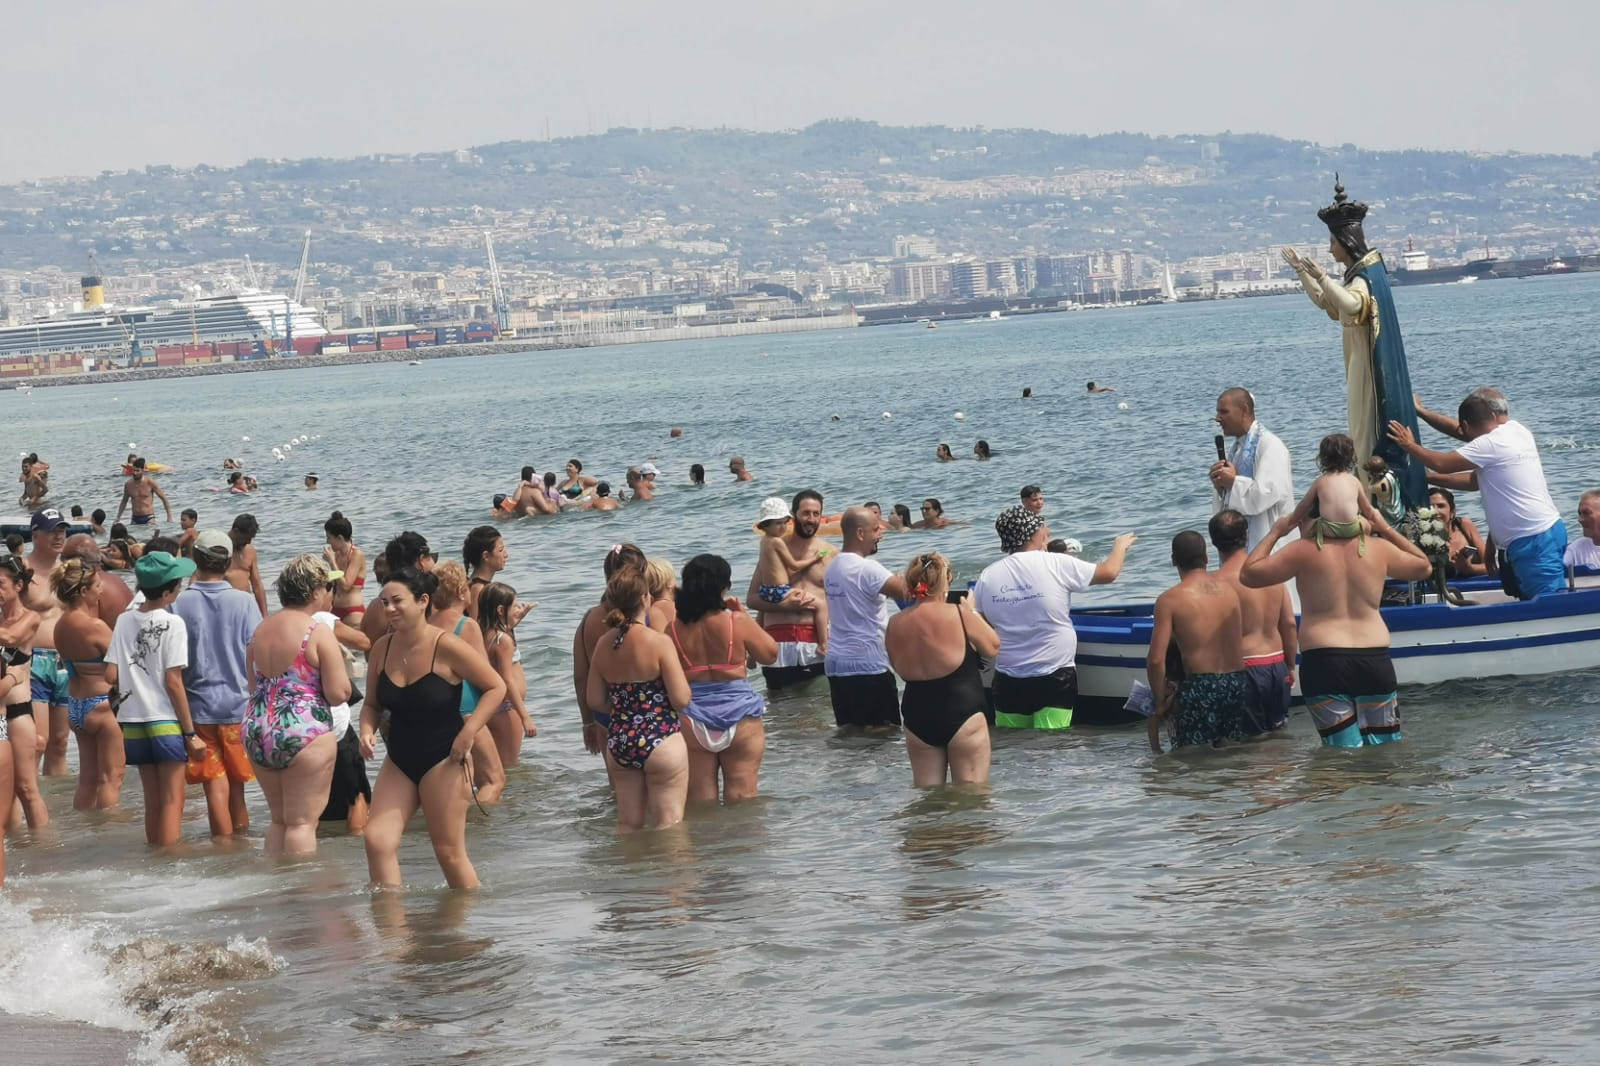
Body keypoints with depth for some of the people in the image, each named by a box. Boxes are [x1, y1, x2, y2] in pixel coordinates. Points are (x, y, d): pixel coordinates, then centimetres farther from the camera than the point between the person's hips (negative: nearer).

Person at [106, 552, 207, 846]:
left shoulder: (125, 621, 3)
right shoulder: (172, 624, -11)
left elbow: (111, 675, 0)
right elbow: (174, 682, -13)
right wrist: (191, 733, -9)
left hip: (134, 722, 5)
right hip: (166, 722, -5)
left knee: (153, 801, 16)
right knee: (172, 802, 1)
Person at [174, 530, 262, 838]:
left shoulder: (179, 603, -5)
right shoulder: (243, 602, -5)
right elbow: (255, 657, -4)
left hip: (198, 707, -1)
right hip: (238, 703, 1)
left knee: (215, 788, 1)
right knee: (236, 785, 13)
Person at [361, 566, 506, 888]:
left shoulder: (446, 647, -14)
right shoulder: (383, 648, 3)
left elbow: (496, 687, -8)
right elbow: (372, 704, 16)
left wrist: (468, 732, -16)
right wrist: (367, 731, -5)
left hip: (443, 760, -6)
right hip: (399, 762, 6)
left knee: (448, 851, -1)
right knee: (377, 839, -9)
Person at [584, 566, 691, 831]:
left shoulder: (604, 644, 3)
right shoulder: (659, 642, -15)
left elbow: (594, 699, 9)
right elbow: (681, 699, -16)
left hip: (618, 741, 6)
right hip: (660, 740, -6)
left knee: (627, 825, 14)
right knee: (668, 825, 2)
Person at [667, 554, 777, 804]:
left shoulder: (674, 629, -3)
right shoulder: (737, 622, -10)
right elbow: (770, 653, 4)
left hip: (691, 722, 2)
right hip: (739, 717, -2)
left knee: (699, 800, 8)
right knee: (741, 798, 4)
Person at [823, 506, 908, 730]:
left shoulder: (832, 568, 12)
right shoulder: (866, 569, -16)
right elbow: (905, 592, -25)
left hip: (836, 664, 8)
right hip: (868, 666, -8)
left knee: (848, 731, 10)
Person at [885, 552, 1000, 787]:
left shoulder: (895, 624, 0)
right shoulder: (959, 615, -14)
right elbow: (993, 648, -1)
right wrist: (972, 612, 11)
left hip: (916, 717, 5)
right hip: (963, 714, -5)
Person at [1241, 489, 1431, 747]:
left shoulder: (1306, 551, -4)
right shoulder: (1378, 549, 6)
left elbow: (1248, 574, 2)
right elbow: (1424, 566, 25)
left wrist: (1275, 532, 12)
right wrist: (1386, 529, 25)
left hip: (1324, 665, -3)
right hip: (1375, 662, 3)